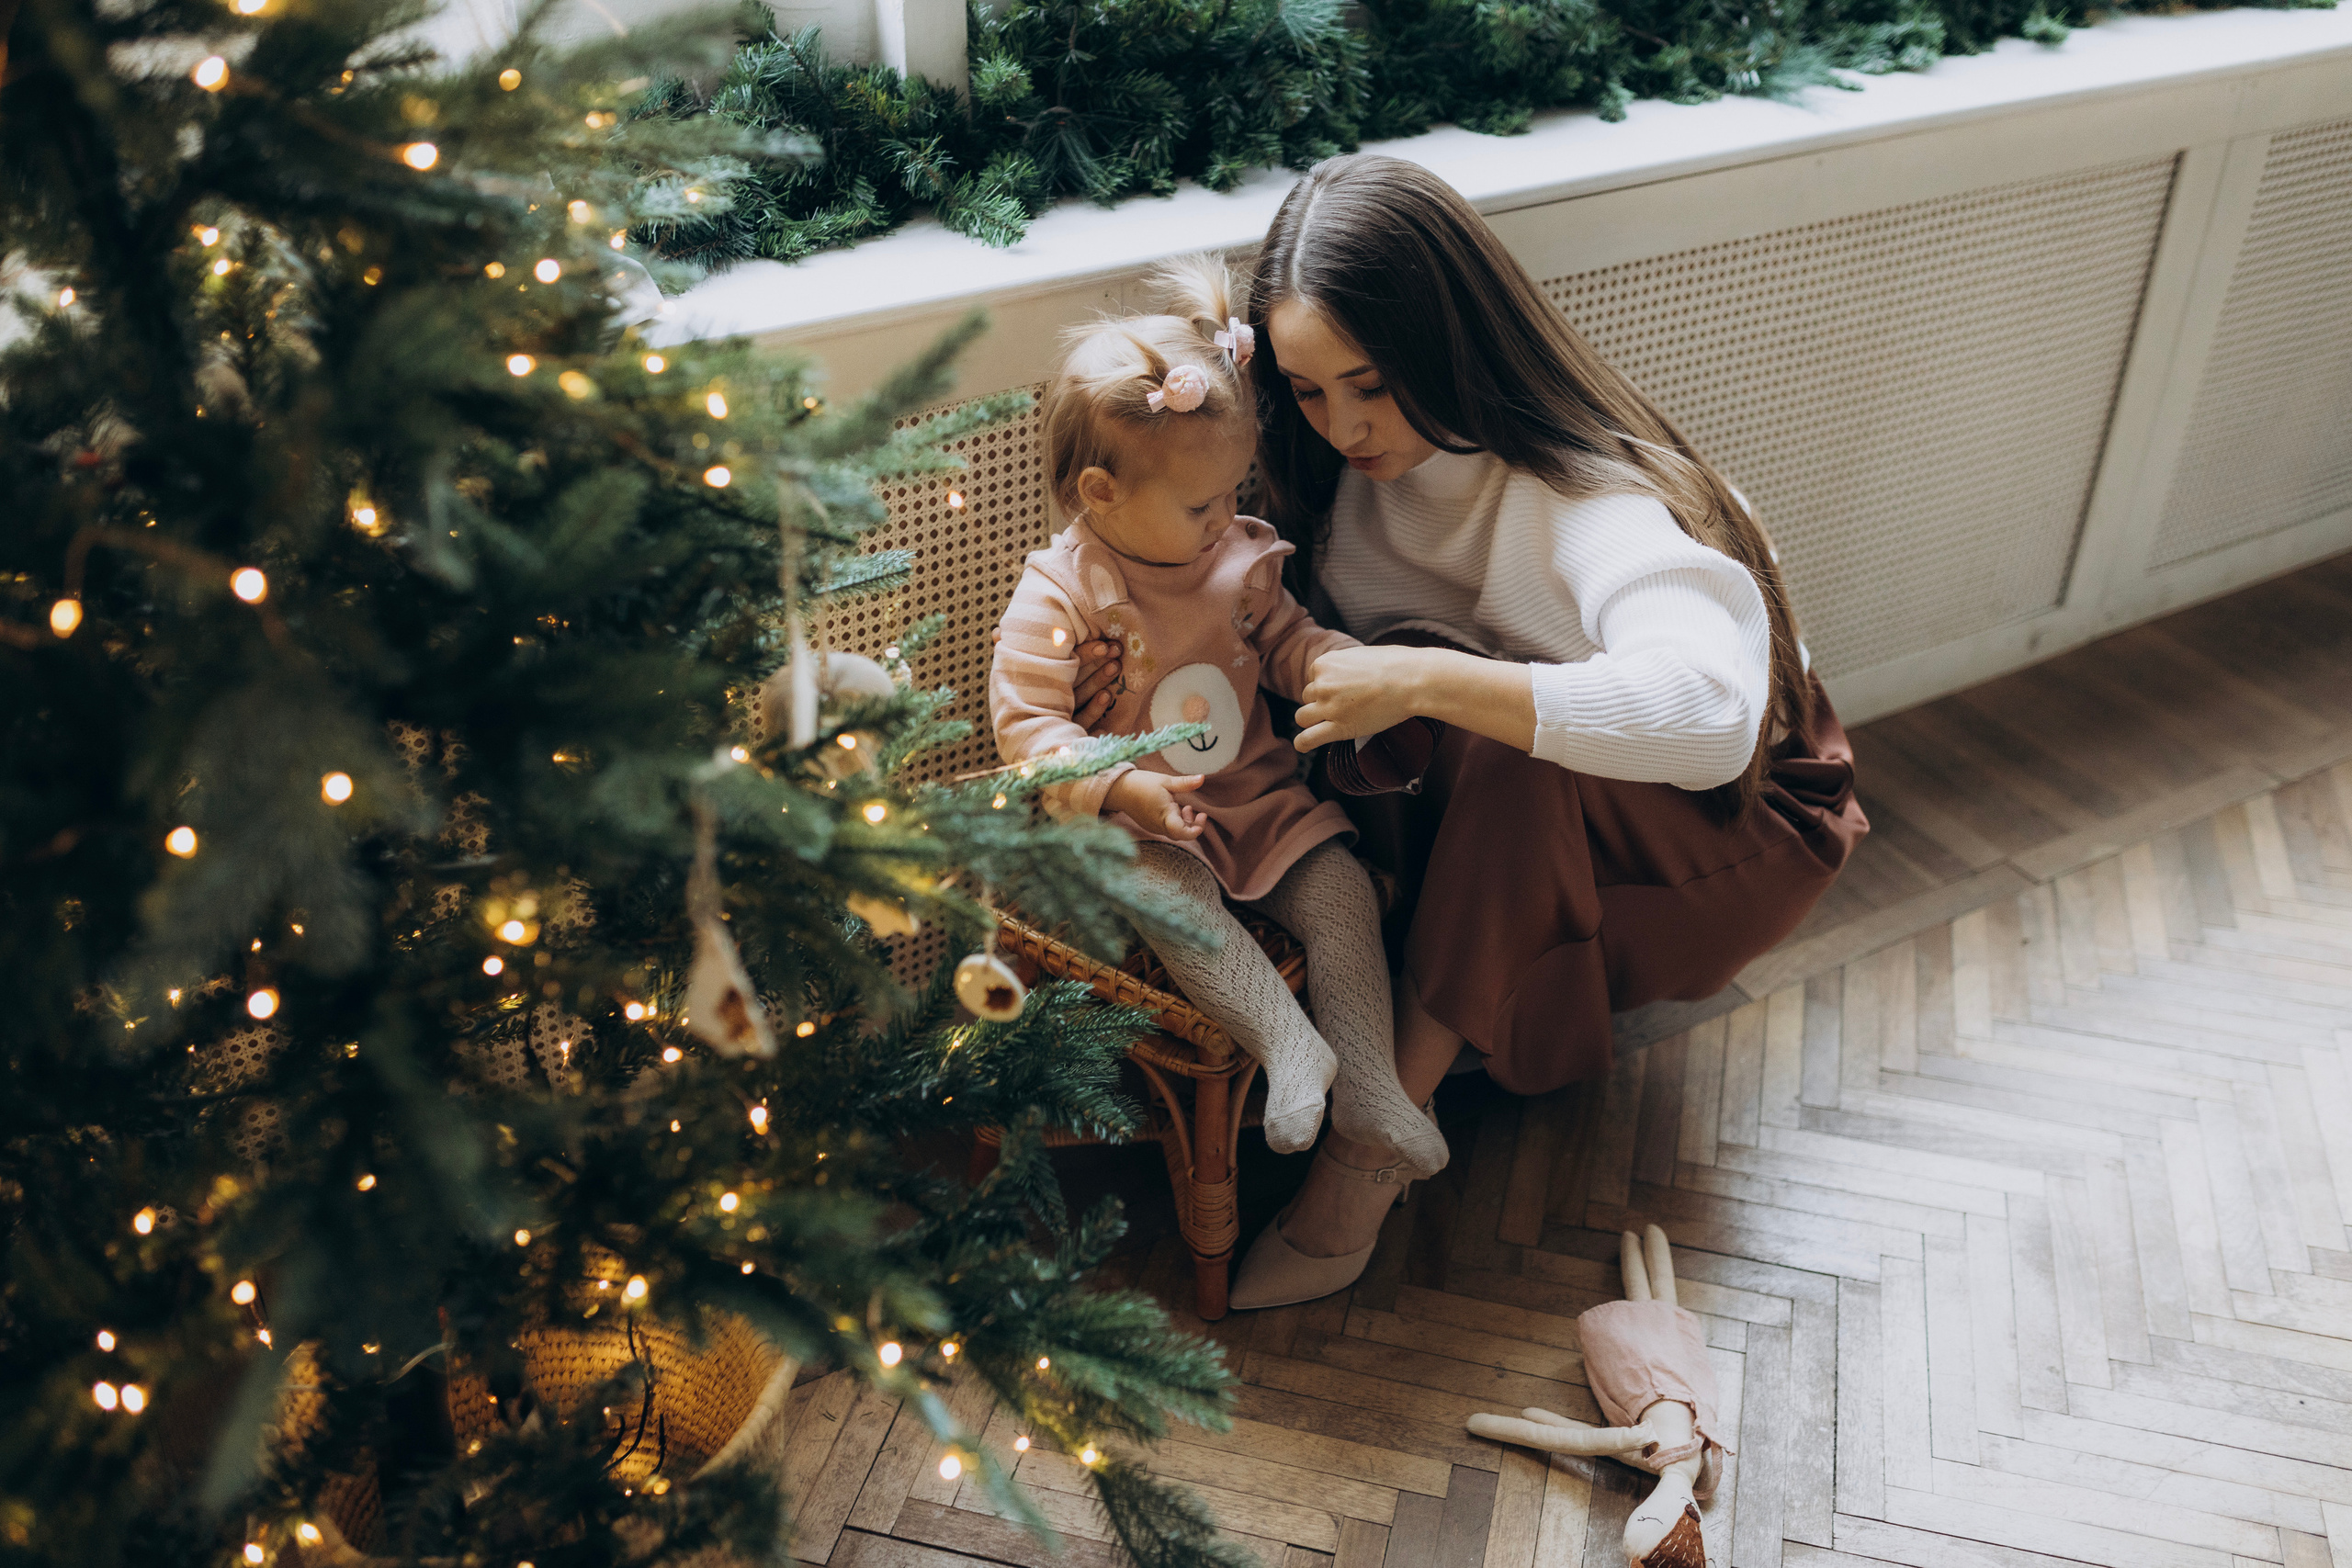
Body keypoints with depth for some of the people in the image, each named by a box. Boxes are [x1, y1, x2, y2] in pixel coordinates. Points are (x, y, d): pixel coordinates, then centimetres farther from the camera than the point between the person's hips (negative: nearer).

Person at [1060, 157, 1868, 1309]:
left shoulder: (1595, 495, -30)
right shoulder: (1355, 470, -9)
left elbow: (1706, 709, -47)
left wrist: (1427, 681, -51)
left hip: (1737, 819, -6)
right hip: (1523, 827, 6)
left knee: (1507, 750, -36)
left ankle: (1370, 1150, -26)